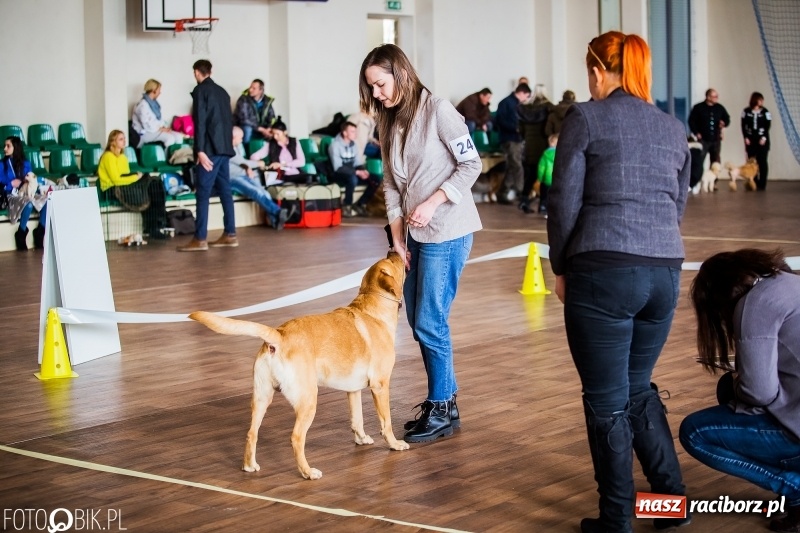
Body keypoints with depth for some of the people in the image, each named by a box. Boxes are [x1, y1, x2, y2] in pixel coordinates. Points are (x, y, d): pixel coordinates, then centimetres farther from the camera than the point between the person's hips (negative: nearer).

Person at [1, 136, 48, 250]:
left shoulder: (25, 164, 13)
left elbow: (32, 178, 12)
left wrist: (31, 180, -9)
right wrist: (11, 184, -15)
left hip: (28, 193, 4)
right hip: (12, 196, -4)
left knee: (47, 201, -25)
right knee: (29, 204, -38)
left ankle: (40, 232, -11)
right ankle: (21, 234, -19)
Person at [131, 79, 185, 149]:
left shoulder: (154, 103, 12)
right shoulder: (143, 105, -17)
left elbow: (159, 119, 18)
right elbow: (147, 125, -22)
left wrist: (164, 127, -2)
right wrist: (160, 129, -17)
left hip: (156, 130, 9)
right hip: (145, 134, -9)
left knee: (179, 136, -6)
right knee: (169, 137, -29)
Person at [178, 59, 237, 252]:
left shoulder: (200, 90, -5)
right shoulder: (222, 91, 18)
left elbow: (200, 121, -14)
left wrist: (200, 150, -18)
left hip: (211, 148, -8)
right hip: (224, 147, 8)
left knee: (203, 193, -8)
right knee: (225, 190, 9)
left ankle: (200, 239, -11)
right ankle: (230, 235, 9)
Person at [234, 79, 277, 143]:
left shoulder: (267, 101, -1)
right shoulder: (243, 100, -16)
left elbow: (272, 118, -2)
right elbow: (244, 120, -24)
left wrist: (269, 129, -25)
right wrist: (261, 129, -28)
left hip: (258, 132, 5)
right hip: (242, 130, -5)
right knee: (247, 129, -36)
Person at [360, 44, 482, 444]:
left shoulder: (438, 111, -11)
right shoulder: (389, 121, 10)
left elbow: (471, 164, -11)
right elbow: (391, 184, 10)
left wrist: (433, 203, -19)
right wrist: (397, 238, 1)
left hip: (446, 232, -8)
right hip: (413, 232, 8)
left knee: (430, 322, -5)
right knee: (418, 322, 11)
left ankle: (442, 410, 8)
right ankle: (443, 400, 24)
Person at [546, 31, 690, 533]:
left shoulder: (586, 118, -1)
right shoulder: (674, 127, 15)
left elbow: (565, 202, -3)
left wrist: (562, 268, 8)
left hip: (603, 271, -5)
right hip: (665, 272, 6)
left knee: (607, 400, 5)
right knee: (638, 388, 22)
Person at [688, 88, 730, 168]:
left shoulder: (719, 108, 8)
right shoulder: (698, 108, -6)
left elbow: (727, 118, 19)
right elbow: (691, 121, -5)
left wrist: (724, 123, -3)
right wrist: (696, 133, -10)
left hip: (716, 139, 5)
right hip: (703, 139, -5)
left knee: (716, 161, 10)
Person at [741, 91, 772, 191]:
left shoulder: (765, 112, -1)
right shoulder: (746, 111, 3)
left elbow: (768, 126, -4)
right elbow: (743, 125, 3)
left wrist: (764, 138, -14)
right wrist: (746, 137, -6)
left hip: (762, 140, -2)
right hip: (750, 139, 2)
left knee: (762, 161, -3)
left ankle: (762, 184, -1)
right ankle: (753, 183, 9)